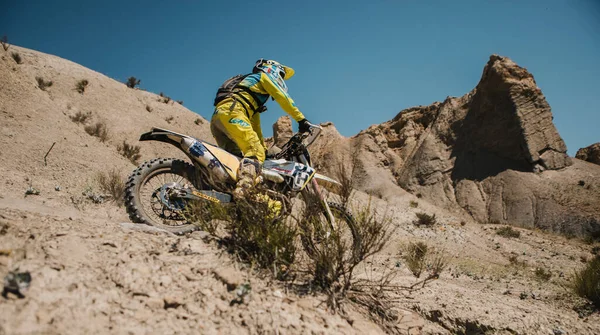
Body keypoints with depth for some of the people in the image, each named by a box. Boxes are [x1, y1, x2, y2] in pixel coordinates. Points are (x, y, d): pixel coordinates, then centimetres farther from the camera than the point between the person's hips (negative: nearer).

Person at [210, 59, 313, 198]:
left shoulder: (256, 93, 41)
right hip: (232, 112, -10)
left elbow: (255, 124, 40)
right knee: (256, 153, -23)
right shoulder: (265, 76, 18)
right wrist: (302, 120, 3)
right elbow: (283, 98, 5)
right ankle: (244, 190, -45)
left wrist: (264, 148, 38)